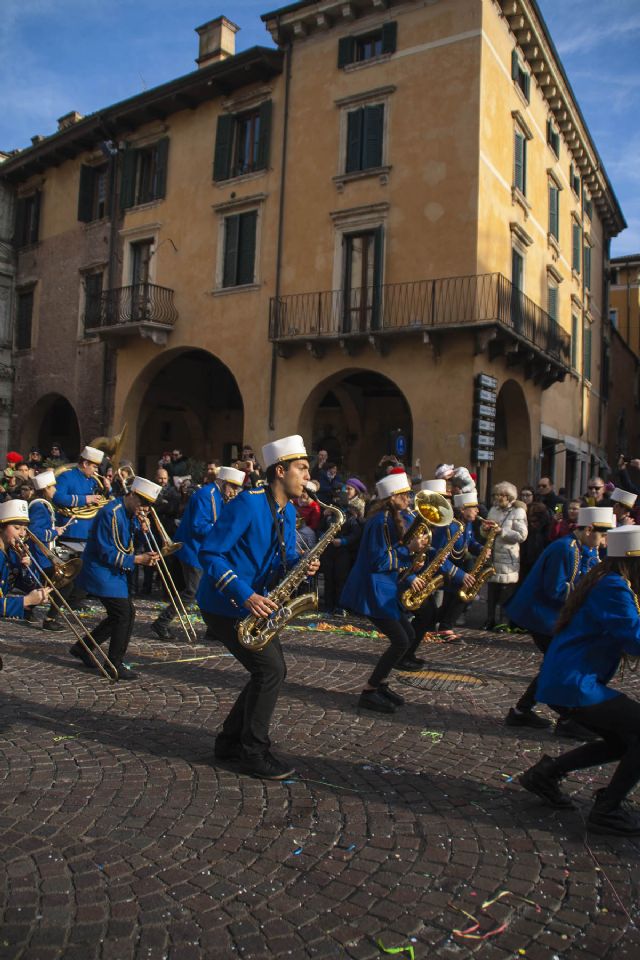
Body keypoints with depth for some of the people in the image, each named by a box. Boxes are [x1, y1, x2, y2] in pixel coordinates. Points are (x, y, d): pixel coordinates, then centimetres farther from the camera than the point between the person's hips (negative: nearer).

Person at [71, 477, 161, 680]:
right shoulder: (111, 513, -22)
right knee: (125, 615, -9)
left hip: (115, 572, 10)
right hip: (102, 571, -10)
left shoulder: (131, 514, 7)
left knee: (122, 614, 13)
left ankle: (83, 648, 27)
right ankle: (115, 665, 5)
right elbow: (107, 554, -23)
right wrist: (137, 559, -24)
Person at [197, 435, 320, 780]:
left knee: (273, 671, 11)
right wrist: (245, 595, -31)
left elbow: (286, 555, 15)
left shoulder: (288, 510, 7)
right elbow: (209, 553, -23)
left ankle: (230, 741, 26)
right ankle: (254, 754, 5)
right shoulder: (247, 503, -20)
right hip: (225, 605, -9)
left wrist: (302, 565, -9)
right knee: (270, 669, -11)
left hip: (255, 604, 9)